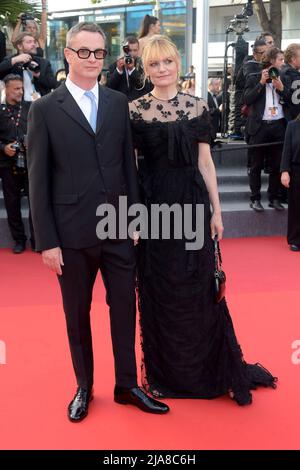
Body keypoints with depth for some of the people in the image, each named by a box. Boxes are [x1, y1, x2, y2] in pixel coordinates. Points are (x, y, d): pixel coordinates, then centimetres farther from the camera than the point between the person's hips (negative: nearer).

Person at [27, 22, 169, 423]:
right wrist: (47, 241, -8)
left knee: (124, 310, 11)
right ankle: (84, 387, 32)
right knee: (77, 315, 13)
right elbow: (38, 181, -5)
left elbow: (128, 164, 8)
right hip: (73, 234, -2)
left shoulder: (119, 103, 6)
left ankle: (127, 385, 29)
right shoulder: (45, 109, -3)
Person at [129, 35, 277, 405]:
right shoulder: (135, 110, -2)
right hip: (154, 205, -2)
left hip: (193, 202, 2)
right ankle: (166, 372, 27)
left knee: (200, 287, 10)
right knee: (160, 290, 8)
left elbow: (205, 162, 6)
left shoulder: (198, 107, 4)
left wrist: (216, 211, 5)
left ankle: (212, 367, 30)